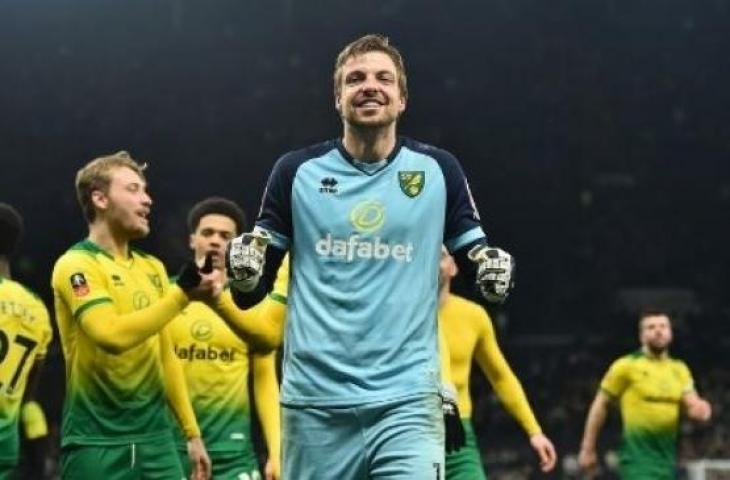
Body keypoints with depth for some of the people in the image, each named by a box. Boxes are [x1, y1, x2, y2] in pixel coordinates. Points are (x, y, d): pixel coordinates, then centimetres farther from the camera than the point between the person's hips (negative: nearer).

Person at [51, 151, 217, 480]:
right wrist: (182, 295, -23)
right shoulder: (77, 265, -8)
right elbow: (112, 335, -24)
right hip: (97, 443, -6)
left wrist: (192, 432, 16)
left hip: (156, 437, 7)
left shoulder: (153, 268, 15)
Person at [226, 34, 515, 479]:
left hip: (407, 400, -1)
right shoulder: (297, 171, 4)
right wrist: (244, 272, -15)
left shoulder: (438, 170, 4)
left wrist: (493, 270, -12)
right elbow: (252, 293, 8)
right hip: (315, 401, 1)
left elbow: (476, 256, 11)